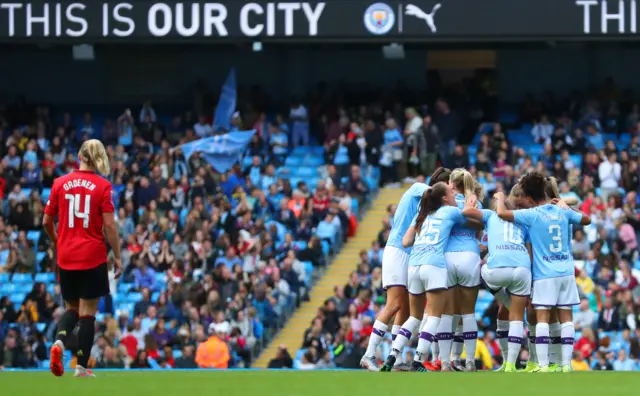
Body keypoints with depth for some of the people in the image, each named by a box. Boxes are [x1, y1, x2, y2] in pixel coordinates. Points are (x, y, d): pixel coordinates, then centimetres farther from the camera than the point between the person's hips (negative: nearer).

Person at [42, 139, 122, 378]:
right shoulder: (103, 186, -6)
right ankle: (82, 366, 2)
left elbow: (46, 221, 7)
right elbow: (109, 226, -11)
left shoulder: (60, 183, 2)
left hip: (66, 257, 3)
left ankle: (59, 342, -12)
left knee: (72, 308, 17)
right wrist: (117, 257, -3)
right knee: (88, 312, 4)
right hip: (93, 257, -3)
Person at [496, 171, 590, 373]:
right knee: (566, 317, 5)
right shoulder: (562, 212, 5)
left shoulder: (532, 214, -10)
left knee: (542, 318, -5)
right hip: (566, 271, 4)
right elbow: (586, 220, 20)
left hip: (545, 274, -4)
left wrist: (500, 198, 4)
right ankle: (566, 364, 2)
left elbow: (502, 213, -17)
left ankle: (543, 365, -13)